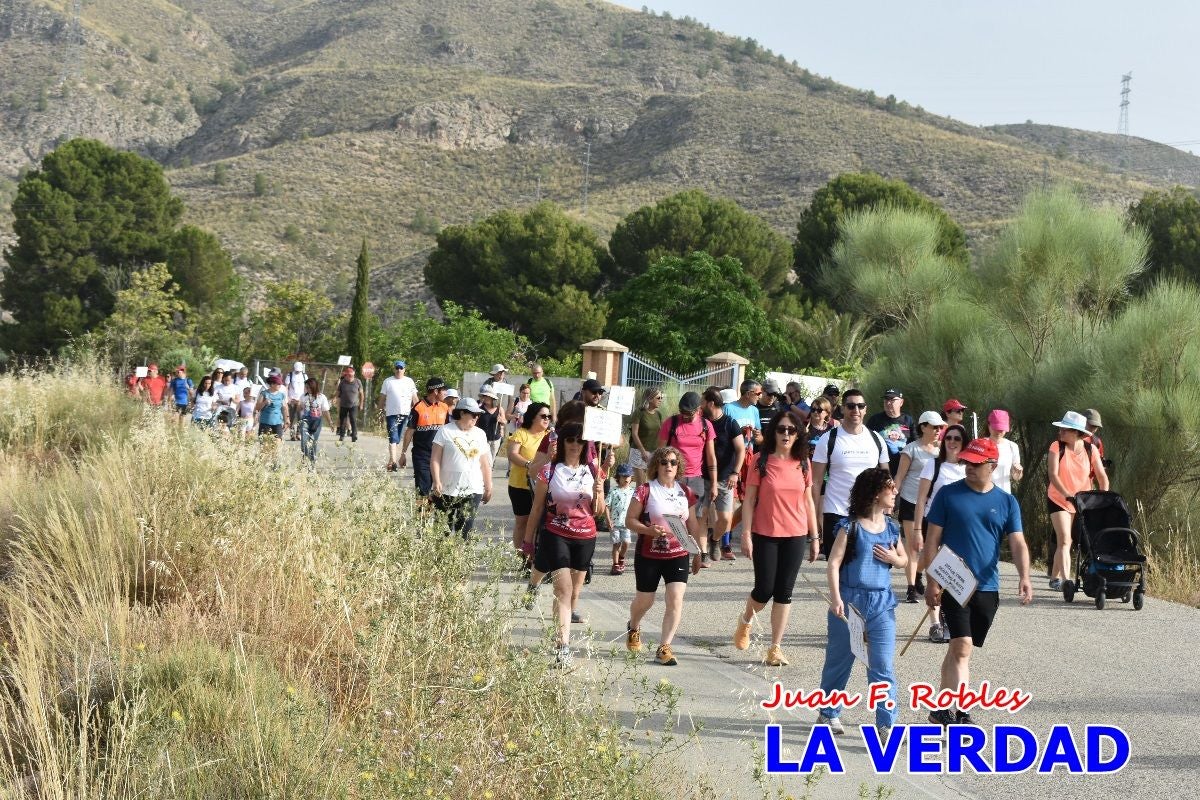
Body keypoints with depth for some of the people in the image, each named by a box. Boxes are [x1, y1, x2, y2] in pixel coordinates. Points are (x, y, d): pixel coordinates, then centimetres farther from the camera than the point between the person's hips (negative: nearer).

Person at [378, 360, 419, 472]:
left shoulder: (409, 381, 11)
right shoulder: (388, 381, 5)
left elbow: (415, 399, 12)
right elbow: (382, 399, 8)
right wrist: (382, 413, 4)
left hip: (406, 414, 3)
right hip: (392, 414, -3)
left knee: (398, 438, 9)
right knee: (393, 438, -13)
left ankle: (391, 462, 18)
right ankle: (393, 461, -23)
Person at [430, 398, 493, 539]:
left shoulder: (480, 434, 12)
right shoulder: (445, 431, -1)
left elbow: (485, 463, 16)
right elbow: (435, 459, -4)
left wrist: (488, 487, 15)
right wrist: (437, 481, -13)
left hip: (473, 491, 3)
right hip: (448, 491, -3)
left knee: (465, 530, -3)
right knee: (444, 530, 0)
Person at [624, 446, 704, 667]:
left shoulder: (686, 492, 5)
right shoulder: (645, 491, -7)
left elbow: (693, 524, 14)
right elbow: (630, 520, -7)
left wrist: (697, 553, 15)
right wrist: (648, 530, -25)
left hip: (678, 555, 2)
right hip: (648, 556, -2)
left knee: (676, 599, -13)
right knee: (645, 600, 12)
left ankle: (664, 647, -8)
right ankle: (633, 627, 45)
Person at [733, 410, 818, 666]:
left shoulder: (803, 463, 4)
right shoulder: (761, 461, -5)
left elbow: (808, 502, 10)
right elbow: (749, 499, -4)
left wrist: (814, 537, 10)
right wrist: (746, 534, -9)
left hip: (795, 537, 3)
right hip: (765, 535, -2)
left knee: (784, 593, 4)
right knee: (765, 590, 1)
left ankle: (775, 648, 11)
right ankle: (745, 621, 33)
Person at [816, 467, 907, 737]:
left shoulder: (891, 528, 7)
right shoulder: (851, 527, -9)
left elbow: (904, 560, 21)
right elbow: (834, 563, -11)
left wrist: (894, 559, -3)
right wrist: (836, 598, -19)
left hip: (881, 604, 4)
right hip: (850, 602, -4)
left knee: (883, 667, -3)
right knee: (839, 661, 11)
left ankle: (886, 724, 0)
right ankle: (828, 712, 29)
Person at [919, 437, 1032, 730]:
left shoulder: (1006, 502, 6)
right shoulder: (948, 495, -1)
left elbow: (1018, 544, 1)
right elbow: (932, 540, -1)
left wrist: (1024, 577, -17)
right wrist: (932, 581, -7)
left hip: (987, 588, 4)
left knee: (959, 648, 12)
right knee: (962, 646, -15)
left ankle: (943, 709, 22)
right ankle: (958, 712, -17)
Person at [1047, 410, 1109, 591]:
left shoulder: (1091, 450, -4)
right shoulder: (1057, 447, -11)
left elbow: (1102, 476, -5)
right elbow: (1053, 474, -20)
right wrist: (1067, 494, -32)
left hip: (1083, 503, 3)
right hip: (1058, 500, -3)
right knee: (1065, 541, -14)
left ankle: (1055, 578, 28)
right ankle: (1065, 580, -19)